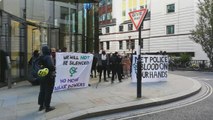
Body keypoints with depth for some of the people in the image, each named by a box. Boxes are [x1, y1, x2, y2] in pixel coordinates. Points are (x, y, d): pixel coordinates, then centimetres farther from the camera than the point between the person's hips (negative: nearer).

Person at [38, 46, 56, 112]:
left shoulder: (41, 57, 5)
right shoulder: (48, 57, -19)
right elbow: (51, 65, -34)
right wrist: (53, 69, -16)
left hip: (42, 76, 8)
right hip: (49, 77, -8)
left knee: (42, 91, 16)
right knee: (48, 92, 2)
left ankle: (41, 105, 26)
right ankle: (47, 107, 10)